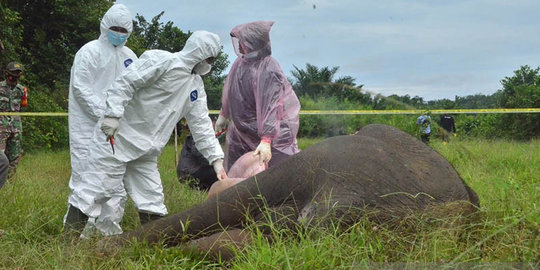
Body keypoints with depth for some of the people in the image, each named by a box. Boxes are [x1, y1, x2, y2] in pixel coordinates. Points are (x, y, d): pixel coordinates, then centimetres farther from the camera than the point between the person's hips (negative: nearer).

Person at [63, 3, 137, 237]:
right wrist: (104, 113, -16)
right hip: (89, 124, -6)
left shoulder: (129, 56, 14)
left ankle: (109, 220, 16)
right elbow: (81, 88, -10)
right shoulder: (90, 52, -4)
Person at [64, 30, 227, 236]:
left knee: (152, 201, 9)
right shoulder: (160, 61, -12)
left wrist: (216, 158, 6)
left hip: (146, 150, 8)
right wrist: (113, 115, -28)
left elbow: (202, 124, 12)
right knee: (95, 189, -8)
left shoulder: (196, 84, 14)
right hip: (116, 137, -8)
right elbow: (125, 83, -18)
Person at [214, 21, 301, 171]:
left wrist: (266, 141, -37)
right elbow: (230, 92, 15)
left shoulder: (268, 71, -28)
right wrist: (223, 115, 25)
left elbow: (270, 108, -33)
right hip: (241, 129, 8)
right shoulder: (241, 61, -1)